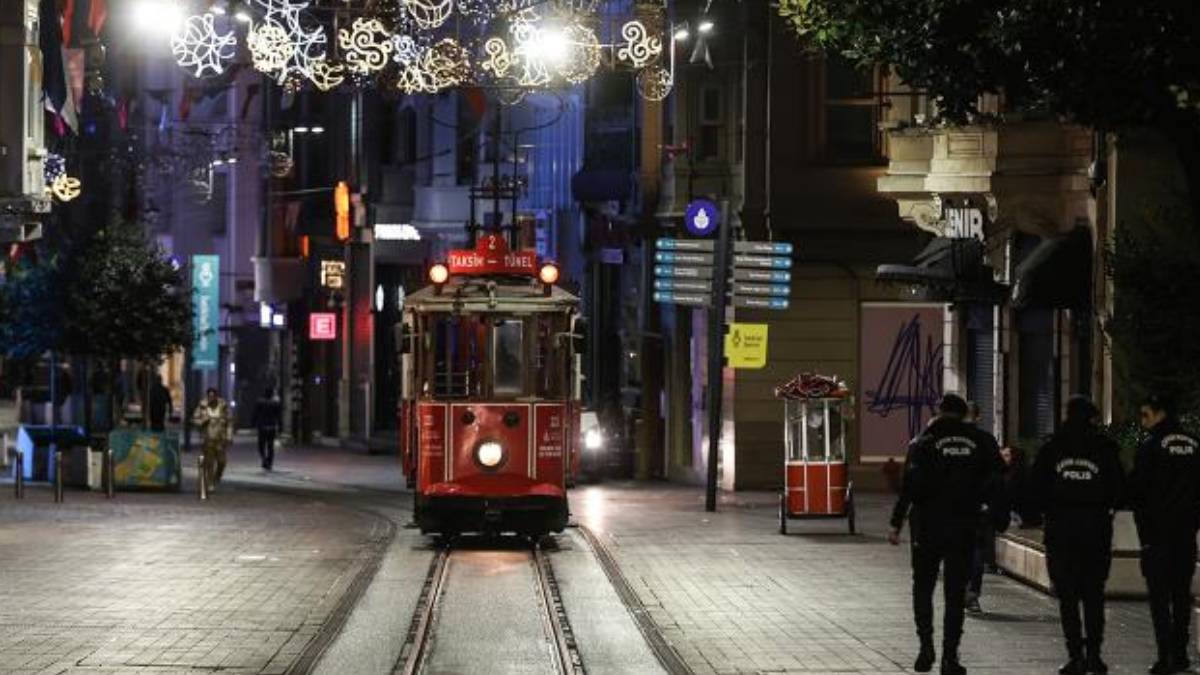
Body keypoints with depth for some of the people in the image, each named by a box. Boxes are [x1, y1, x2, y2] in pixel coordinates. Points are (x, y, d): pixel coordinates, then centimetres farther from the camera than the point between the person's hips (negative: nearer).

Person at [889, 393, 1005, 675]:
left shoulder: (924, 443, -5)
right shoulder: (980, 443, 3)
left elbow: (910, 487, -10)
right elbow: (995, 481, 0)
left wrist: (896, 523, -7)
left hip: (928, 527, -2)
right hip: (964, 528, 2)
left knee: (923, 588, 12)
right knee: (955, 593, 6)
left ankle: (926, 646, -2)